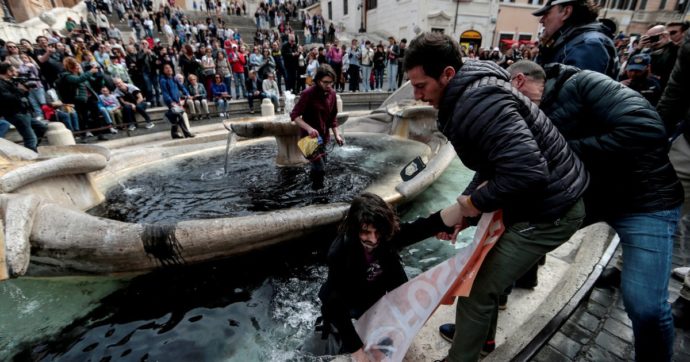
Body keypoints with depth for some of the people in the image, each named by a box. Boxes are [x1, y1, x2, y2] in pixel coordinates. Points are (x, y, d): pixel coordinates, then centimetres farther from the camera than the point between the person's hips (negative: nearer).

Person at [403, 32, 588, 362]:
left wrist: (476, 203, -20)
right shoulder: (468, 96, 5)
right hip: (534, 200, 10)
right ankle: (479, 332, 47)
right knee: (488, 271, 23)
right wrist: (464, 205, 5)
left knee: (477, 289, 0)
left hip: (548, 211, -10)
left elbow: (527, 170, -36)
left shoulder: (478, 103, -28)